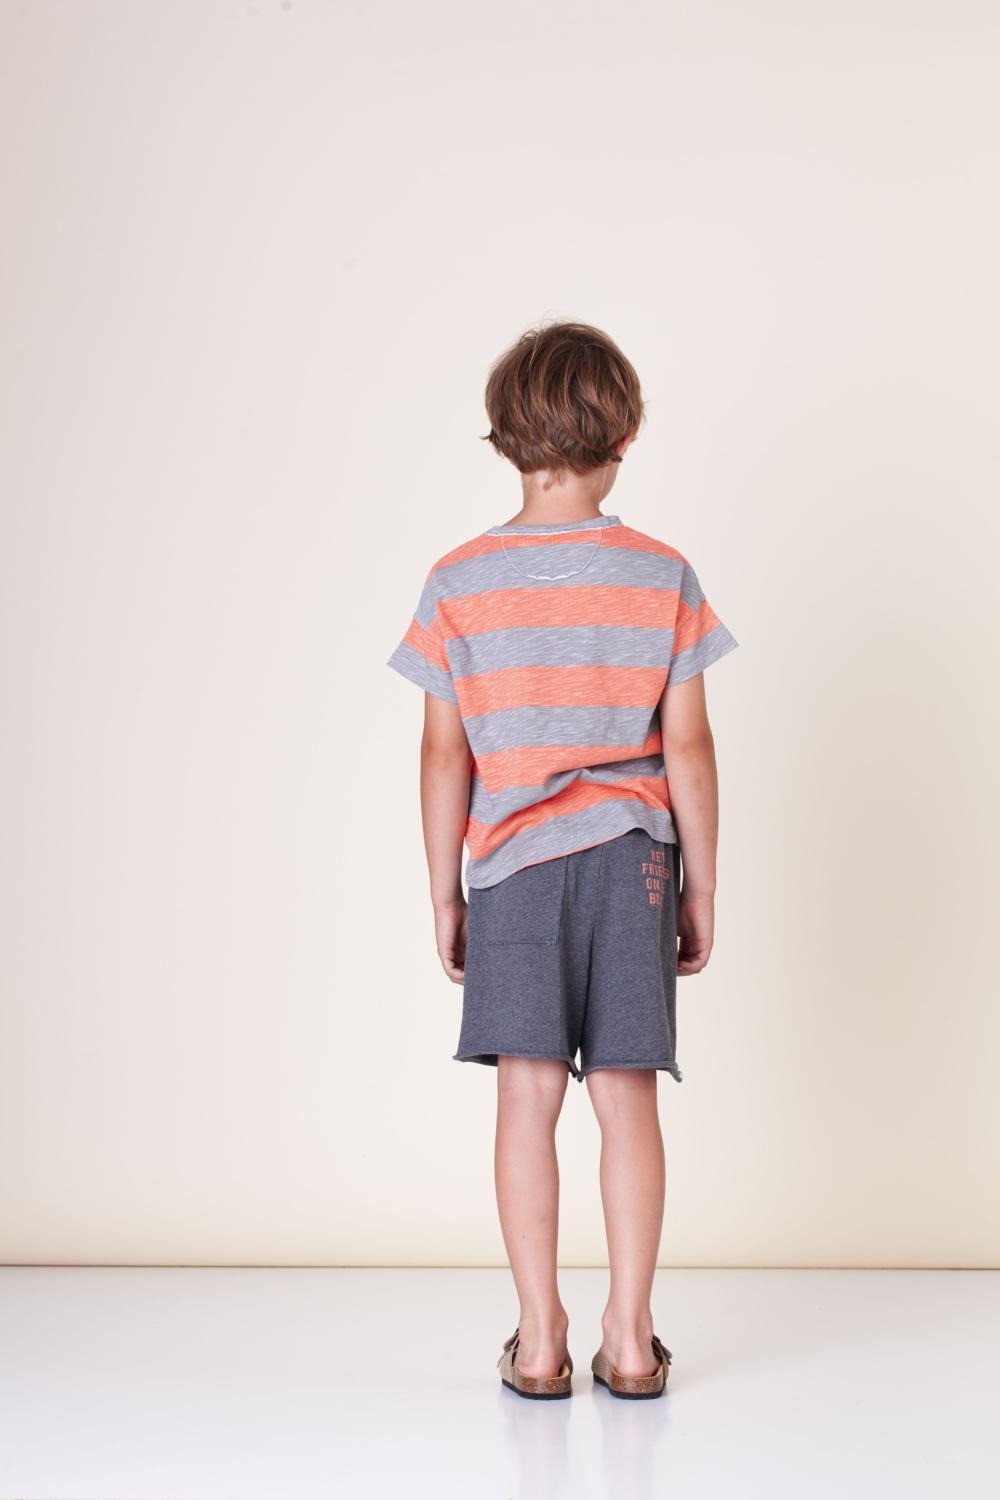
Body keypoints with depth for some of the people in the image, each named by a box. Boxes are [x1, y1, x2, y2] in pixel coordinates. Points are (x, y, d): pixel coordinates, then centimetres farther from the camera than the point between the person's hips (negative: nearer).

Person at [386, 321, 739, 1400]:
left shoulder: (459, 584, -2)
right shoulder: (661, 577, -2)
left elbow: (445, 756, -1)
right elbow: (688, 751, -1)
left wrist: (444, 896, 8)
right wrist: (701, 890, 7)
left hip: (513, 863, 0)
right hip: (632, 860, 1)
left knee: (528, 1096, 3)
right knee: (625, 1095, 5)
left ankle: (539, 1339, 8)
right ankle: (629, 1337, 11)